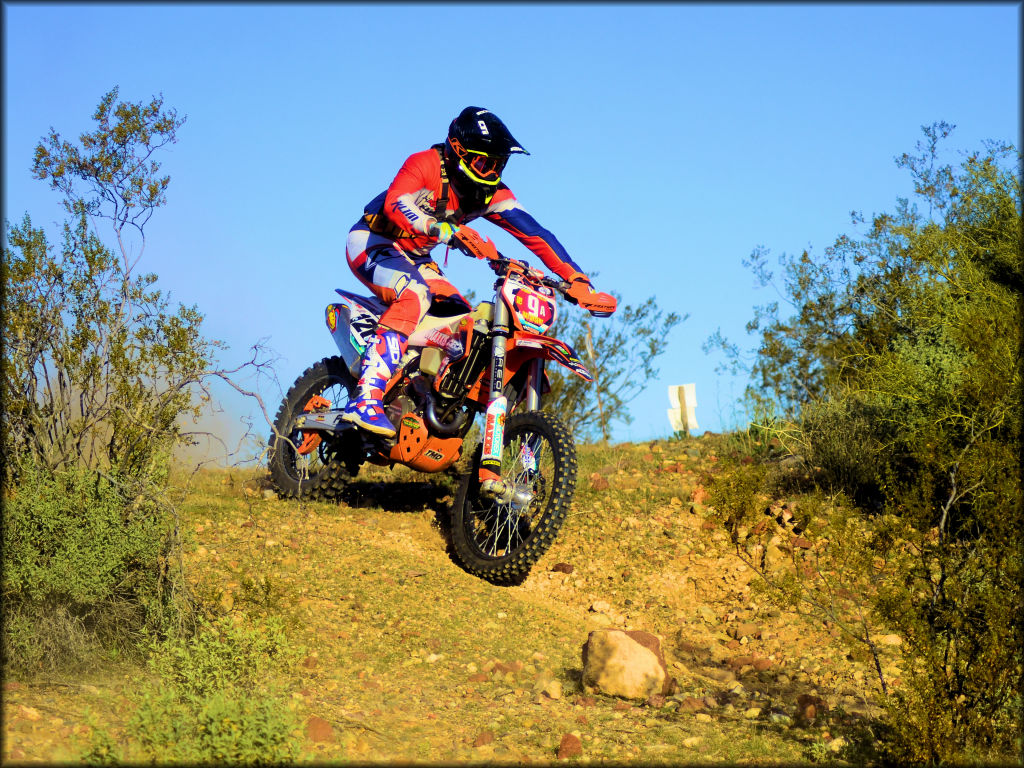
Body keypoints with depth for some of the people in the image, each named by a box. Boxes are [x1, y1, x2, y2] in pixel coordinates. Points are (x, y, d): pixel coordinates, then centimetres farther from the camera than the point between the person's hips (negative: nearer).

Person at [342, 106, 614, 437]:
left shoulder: (492, 193, -3)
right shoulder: (425, 165, -21)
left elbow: (534, 232, -8)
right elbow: (395, 203, -40)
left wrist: (576, 278, -20)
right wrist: (447, 230, -55)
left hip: (415, 257, 8)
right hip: (372, 241, -8)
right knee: (415, 296, -33)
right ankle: (366, 398, -44)